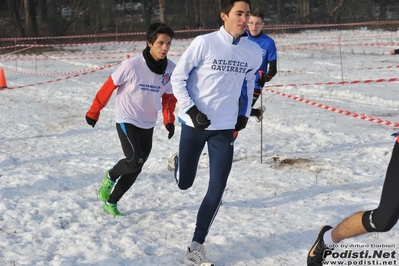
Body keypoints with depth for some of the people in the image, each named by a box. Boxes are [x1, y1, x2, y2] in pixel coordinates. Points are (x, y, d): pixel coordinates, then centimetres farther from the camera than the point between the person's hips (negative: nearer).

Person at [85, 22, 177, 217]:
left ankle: (111, 202, 26)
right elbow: (109, 87, -11)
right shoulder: (132, 65, -23)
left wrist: (169, 120, -8)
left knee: (135, 169, 7)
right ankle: (110, 176, 12)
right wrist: (94, 112, -3)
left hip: (148, 124, 5)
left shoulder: (171, 69, -10)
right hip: (126, 120, -5)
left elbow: (169, 97, 6)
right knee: (135, 160, -21)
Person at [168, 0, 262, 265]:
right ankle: (177, 161, 47)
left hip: (225, 128, 3)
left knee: (217, 189, -5)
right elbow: (178, 78, -8)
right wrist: (192, 110, -16)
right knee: (184, 183, 10)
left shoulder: (254, 51, -3)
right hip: (194, 124, -2)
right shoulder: (204, 43, -15)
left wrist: (244, 113, 16)